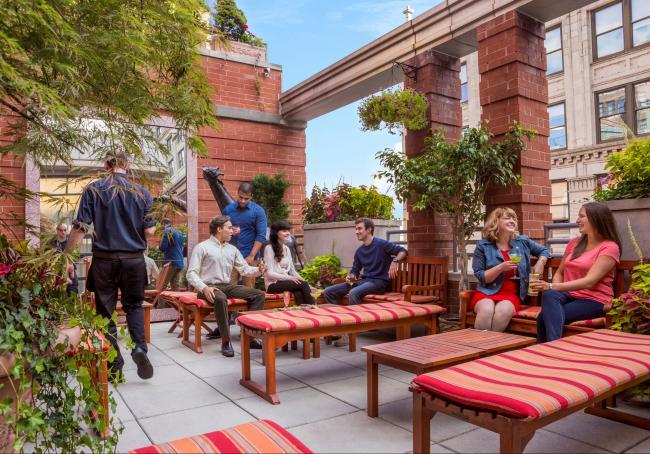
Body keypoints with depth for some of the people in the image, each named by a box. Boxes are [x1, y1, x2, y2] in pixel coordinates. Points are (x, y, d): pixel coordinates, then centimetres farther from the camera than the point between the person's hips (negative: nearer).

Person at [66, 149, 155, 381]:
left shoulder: (94, 189, -2)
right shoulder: (141, 192, 0)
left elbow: (80, 228, -7)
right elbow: (150, 231, -2)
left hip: (104, 260, -1)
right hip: (134, 260, 1)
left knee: (106, 312, 11)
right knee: (134, 305, 18)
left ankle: (114, 367, 14)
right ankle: (139, 347, -5)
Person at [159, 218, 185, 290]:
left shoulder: (167, 231, -6)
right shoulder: (179, 233, 17)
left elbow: (162, 247, -15)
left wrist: (158, 247, 8)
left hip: (171, 262, -7)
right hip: (180, 262, 7)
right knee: (176, 285, 6)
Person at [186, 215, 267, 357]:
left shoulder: (232, 249, 17)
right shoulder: (202, 247, -1)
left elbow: (244, 269, 15)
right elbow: (191, 274, -6)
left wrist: (258, 270, -6)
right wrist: (204, 288, -23)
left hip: (227, 286, 6)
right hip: (209, 288, -6)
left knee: (259, 294, -12)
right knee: (221, 298, -40)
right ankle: (225, 341, -29)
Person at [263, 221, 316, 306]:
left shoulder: (287, 248, 16)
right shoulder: (269, 248, -7)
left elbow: (292, 270, 17)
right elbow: (269, 273, -13)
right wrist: (290, 278, -21)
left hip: (285, 282, 6)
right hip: (273, 284, -5)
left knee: (298, 293, -30)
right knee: (303, 284, -27)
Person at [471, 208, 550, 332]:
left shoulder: (522, 242, 9)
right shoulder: (483, 246, -1)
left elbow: (544, 251, 29)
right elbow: (481, 277, -4)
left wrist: (540, 262, 8)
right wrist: (501, 267, -17)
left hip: (511, 293, 2)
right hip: (487, 292, -1)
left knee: (503, 311, -34)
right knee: (486, 310, -36)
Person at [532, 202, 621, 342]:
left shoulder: (609, 247, -6)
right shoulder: (574, 243, 14)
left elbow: (589, 281, -19)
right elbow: (559, 272, 19)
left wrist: (553, 287, -30)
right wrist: (554, 290, -5)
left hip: (594, 301, -5)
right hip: (570, 296, 5)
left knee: (544, 318, -31)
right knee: (549, 295, -33)